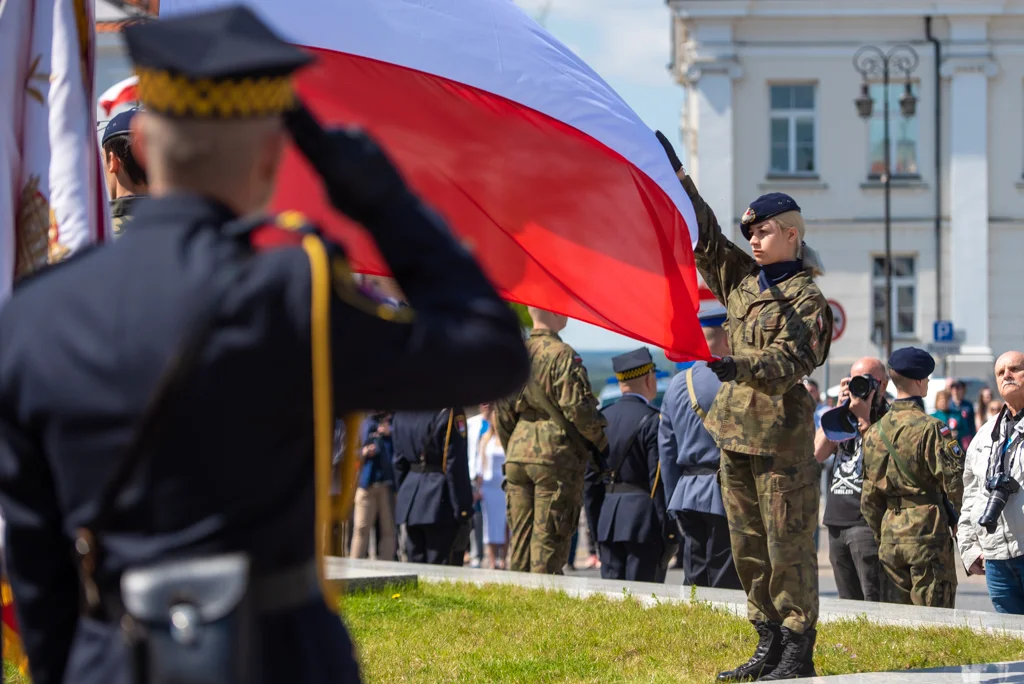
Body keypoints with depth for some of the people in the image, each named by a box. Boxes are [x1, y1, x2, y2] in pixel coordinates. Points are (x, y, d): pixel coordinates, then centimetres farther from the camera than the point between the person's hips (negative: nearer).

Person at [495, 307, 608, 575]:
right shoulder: (561, 355, -11)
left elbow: (501, 412, 14)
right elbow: (577, 408, -15)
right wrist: (602, 442, -1)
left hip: (518, 457, 6)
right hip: (556, 457, -6)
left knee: (520, 536, 11)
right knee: (549, 538, -3)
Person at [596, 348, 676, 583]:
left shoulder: (602, 417, 8)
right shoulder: (652, 420, -10)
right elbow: (659, 481, -13)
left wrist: (595, 525, 17)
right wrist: (669, 532, -10)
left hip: (607, 518, 6)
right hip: (643, 518, -6)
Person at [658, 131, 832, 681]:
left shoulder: (806, 296, -7)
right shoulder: (740, 279, 13)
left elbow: (792, 358, -18)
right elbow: (705, 235, 15)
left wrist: (741, 366, -34)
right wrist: (678, 179, 7)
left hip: (781, 432, -7)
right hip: (735, 428, 7)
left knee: (789, 544, -5)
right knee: (748, 544, 10)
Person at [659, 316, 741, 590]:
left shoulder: (676, 385, 10)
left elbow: (667, 451, 14)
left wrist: (674, 505, 21)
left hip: (687, 495, 6)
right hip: (727, 496, -6)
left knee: (694, 581, 8)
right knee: (726, 586, -4)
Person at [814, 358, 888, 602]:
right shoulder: (844, 415, 18)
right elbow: (818, 453, 6)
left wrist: (864, 417, -14)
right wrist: (840, 408, 2)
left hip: (867, 521, -7)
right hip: (837, 518, 7)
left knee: (874, 603, -13)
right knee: (847, 607, 9)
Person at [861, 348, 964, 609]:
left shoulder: (875, 431, 10)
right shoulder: (929, 428, -11)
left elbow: (869, 498, 14)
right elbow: (954, 481, -14)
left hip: (891, 533, 6)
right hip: (927, 530, -6)